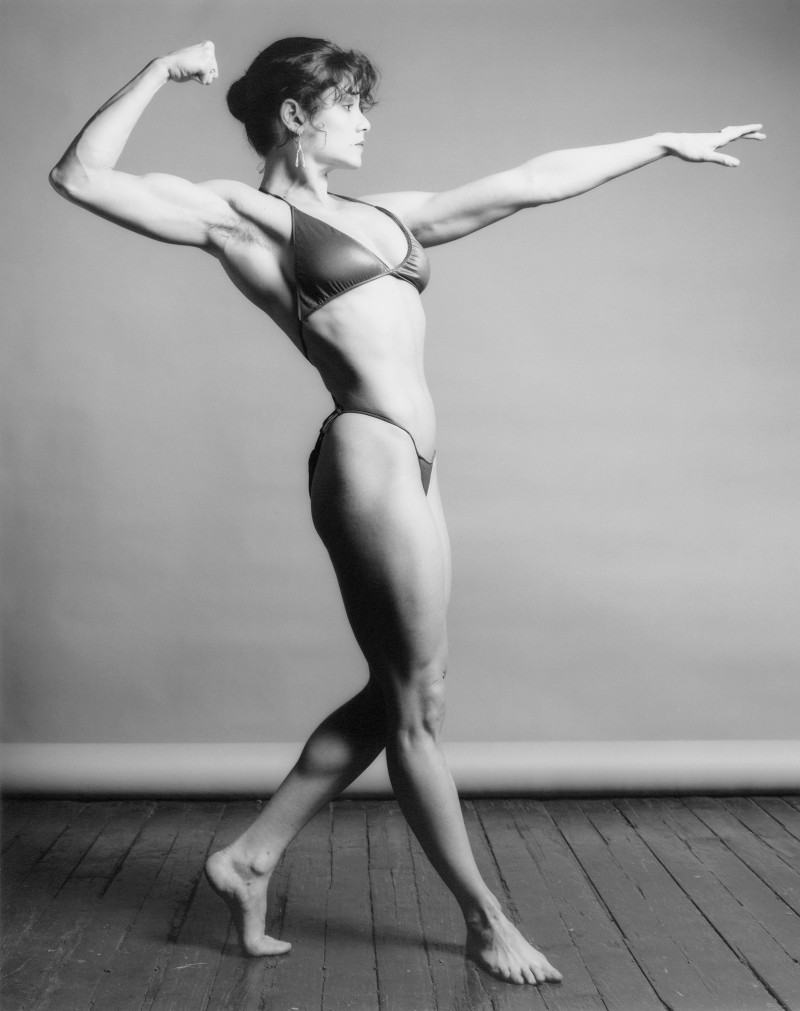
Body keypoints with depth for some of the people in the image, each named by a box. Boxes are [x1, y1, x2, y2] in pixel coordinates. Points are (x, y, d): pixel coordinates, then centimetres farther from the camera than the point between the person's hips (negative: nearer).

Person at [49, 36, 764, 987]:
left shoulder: (383, 214, 21)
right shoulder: (239, 214, 2)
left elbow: (531, 183, 22)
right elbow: (79, 176, -5)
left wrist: (664, 143, 24)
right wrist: (162, 72, -2)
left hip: (411, 462, 9)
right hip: (368, 456, -9)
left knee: (393, 699, 13)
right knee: (417, 707, 2)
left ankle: (251, 857, 26)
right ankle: (484, 919, 19)